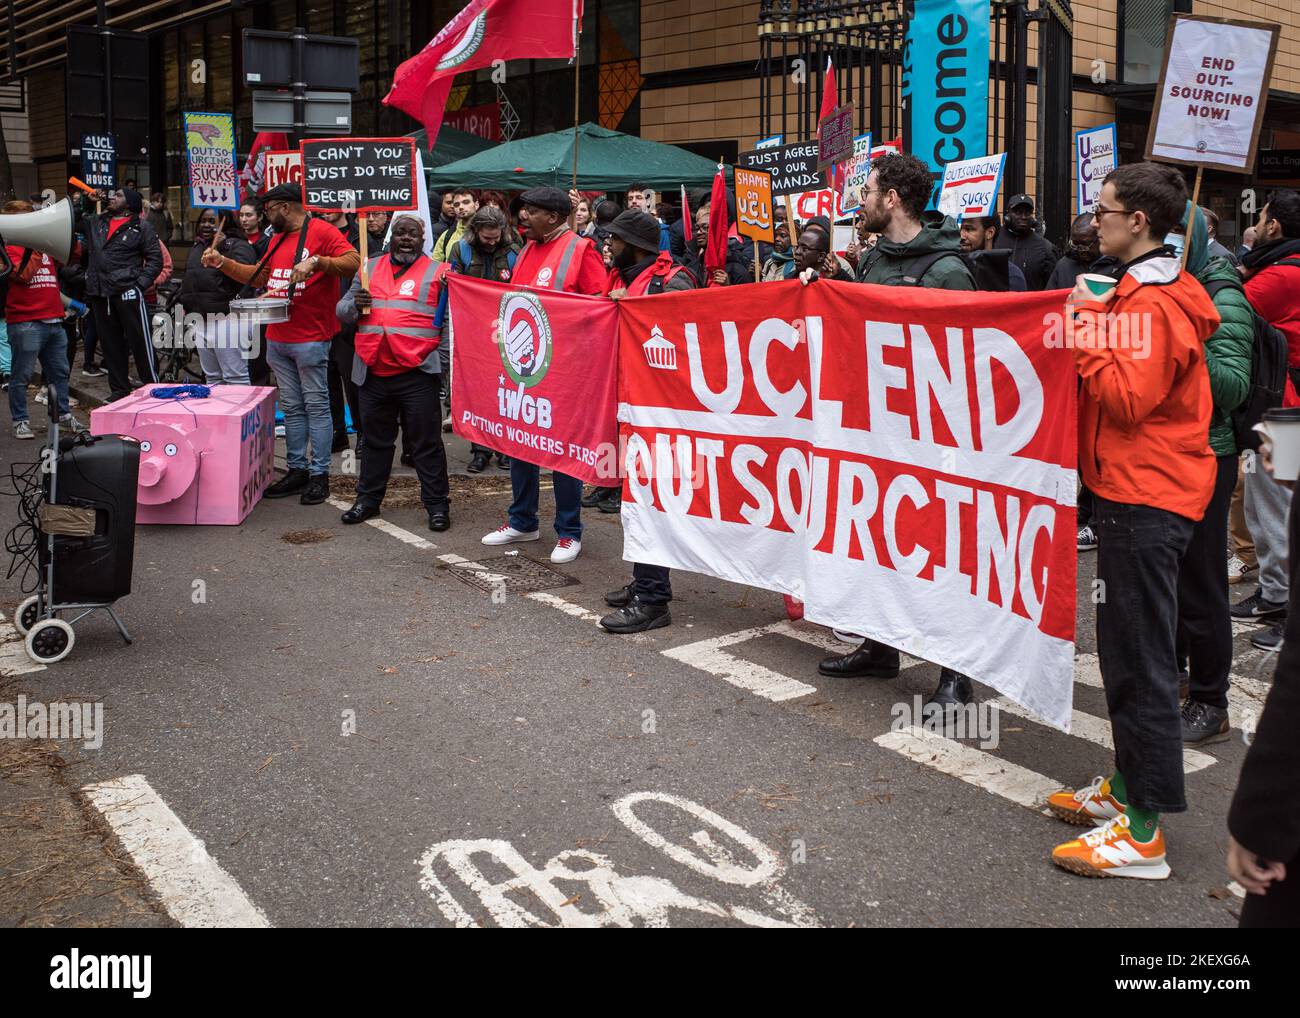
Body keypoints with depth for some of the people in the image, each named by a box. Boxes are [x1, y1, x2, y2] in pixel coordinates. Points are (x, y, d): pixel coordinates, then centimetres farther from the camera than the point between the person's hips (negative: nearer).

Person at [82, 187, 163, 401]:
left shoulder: (140, 227, 0)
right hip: (99, 294, 6)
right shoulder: (96, 223, 16)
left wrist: (140, 283, -13)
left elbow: (155, 259, -3)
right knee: (110, 343, 11)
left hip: (128, 293, -6)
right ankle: (118, 389, 20)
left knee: (140, 342, -4)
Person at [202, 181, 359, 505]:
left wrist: (316, 261, -30)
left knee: (316, 406, -2)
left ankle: (319, 474, 3)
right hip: (277, 338, 8)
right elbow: (260, 275, 26)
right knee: (291, 407, 12)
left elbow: (353, 262, -19)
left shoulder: (322, 231, -8)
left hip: (310, 339, -8)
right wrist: (222, 263, 17)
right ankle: (297, 470, 18)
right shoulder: (278, 238, 18)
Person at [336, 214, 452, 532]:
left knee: (426, 442, 1)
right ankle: (368, 499, 27)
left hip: (417, 373, -4)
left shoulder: (437, 272, 3)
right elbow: (342, 312, 15)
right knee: (374, 440, 15)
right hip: (373, 372, 4)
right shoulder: (370, 268, 15)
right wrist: (355, 304, -3)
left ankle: (437, 504, 9)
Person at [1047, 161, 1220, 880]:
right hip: (1132, 490, 11)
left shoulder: (1156, 303, -16)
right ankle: (1127, 786, 28)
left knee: (1139, 659, -7)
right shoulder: (1142, 292, 16)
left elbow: (1127, 399, -23)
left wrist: (1087, 331, -16)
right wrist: (1094, 322, 9)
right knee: (1126, 649, 17)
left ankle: (1143, 831, -1)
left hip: (1146, 500, -11)